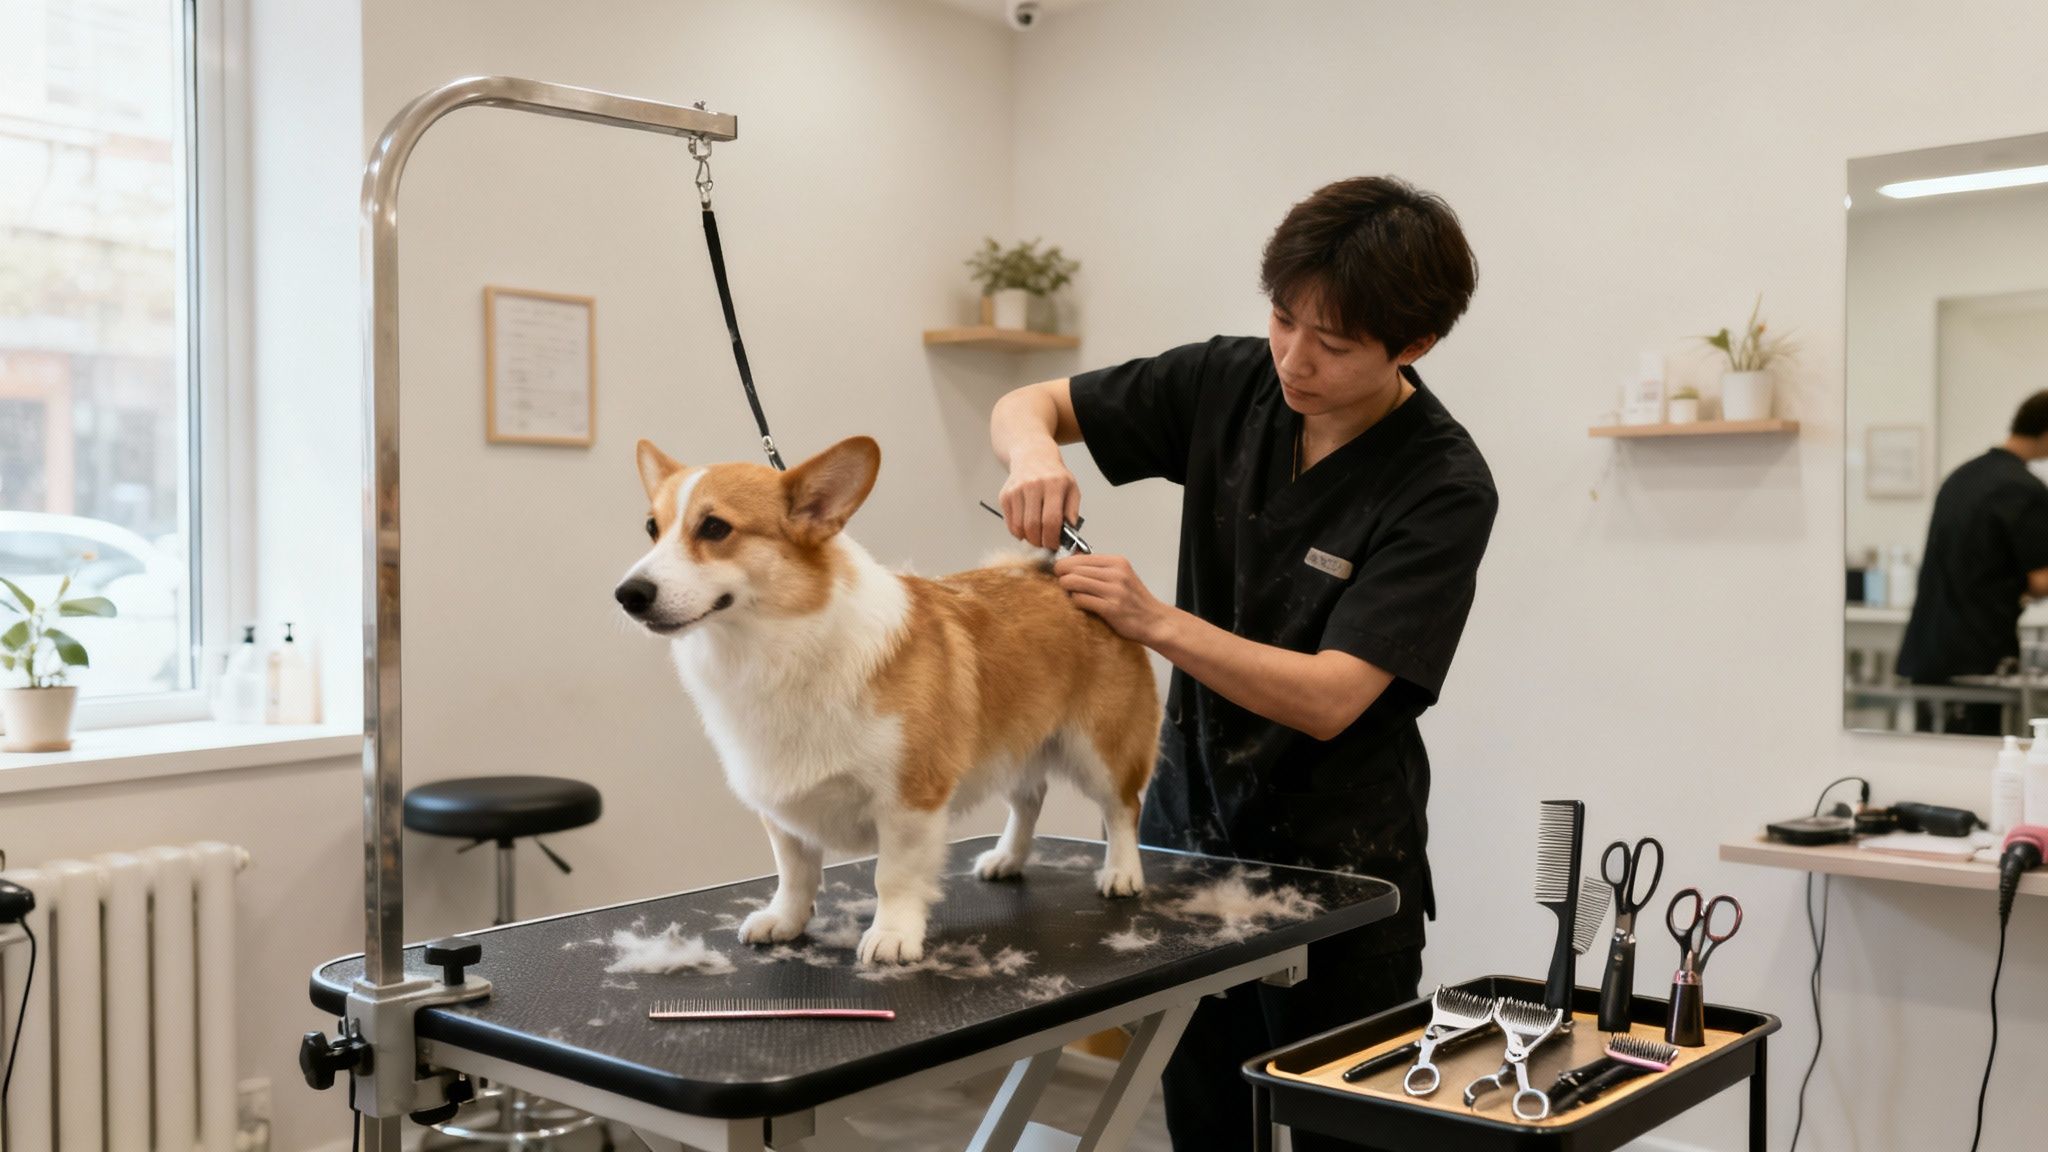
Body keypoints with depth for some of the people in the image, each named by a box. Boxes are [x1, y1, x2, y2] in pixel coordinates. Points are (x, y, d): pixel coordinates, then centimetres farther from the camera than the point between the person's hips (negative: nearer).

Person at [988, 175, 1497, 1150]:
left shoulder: (1445, 488, -19)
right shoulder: (1230, 383, -5)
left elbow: (1329, 699, -25)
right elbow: (1027, 404, 3)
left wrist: (1155, 621, -32)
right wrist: (1033, 453, -20)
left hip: (1338, 864, -5)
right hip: (1186, 823, 5)